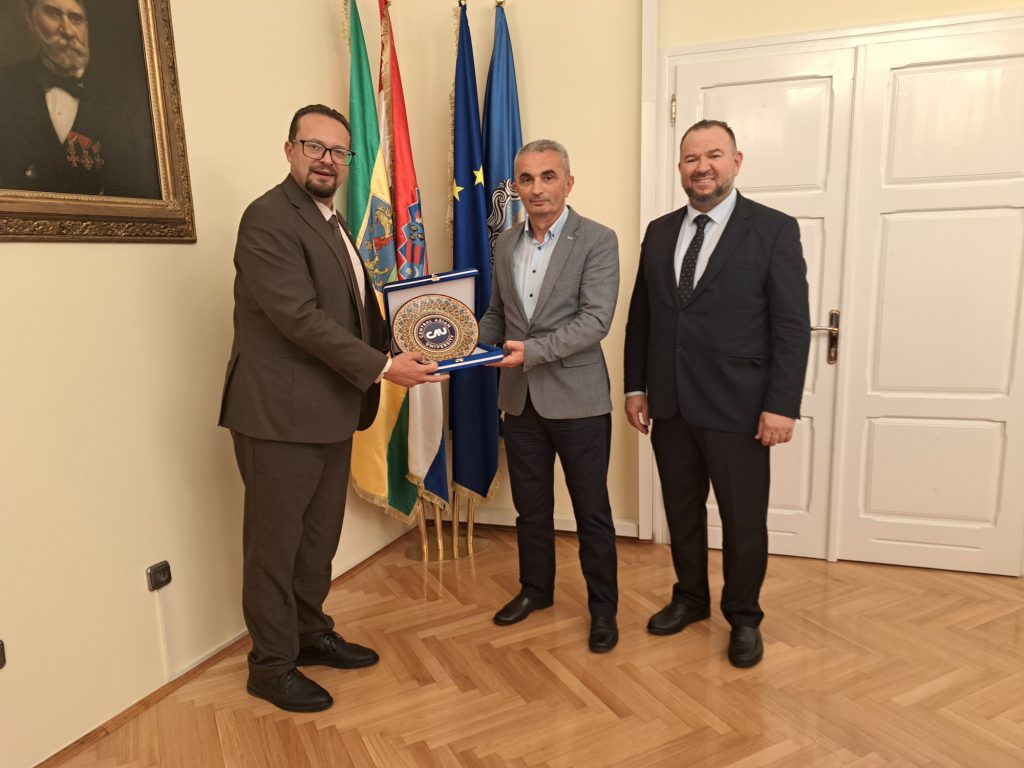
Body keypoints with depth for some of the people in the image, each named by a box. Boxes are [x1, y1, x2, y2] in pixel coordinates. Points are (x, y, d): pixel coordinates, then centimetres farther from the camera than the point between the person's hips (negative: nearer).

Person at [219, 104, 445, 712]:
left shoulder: (332, 222, 16)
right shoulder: (269, 219, -13)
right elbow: (301, 318, -22)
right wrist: (380, 368, -20)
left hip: (331, 412, 9)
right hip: (280, 415, -8)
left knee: (320, 538, 18)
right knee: (275, 544, 7)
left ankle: (311, 633, 37)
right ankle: (272, 665, 23)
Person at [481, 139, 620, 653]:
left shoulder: (597, 241, -8)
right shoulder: (505, 244, 9)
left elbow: (596, 320, -18)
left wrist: (532, 350, -26)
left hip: (577, 398, -5)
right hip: (520, 398, 5)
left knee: (591, 511, 7)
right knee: (530, 507, 18)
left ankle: (603, 608, 25)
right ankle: (536, 588, 38)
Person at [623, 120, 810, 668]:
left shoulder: (774, 230, -4)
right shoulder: (659, 232, 9)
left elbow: (792, 326, -8)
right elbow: (640, 317, 11)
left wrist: (781, 406, -14)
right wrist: (636, 387, 6)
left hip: (736, 407, -4)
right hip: (669, 404, 4)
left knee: (744, 519, 8)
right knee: (681, 510, 17)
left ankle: (743, 618, 29)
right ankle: (690, 598, 37)